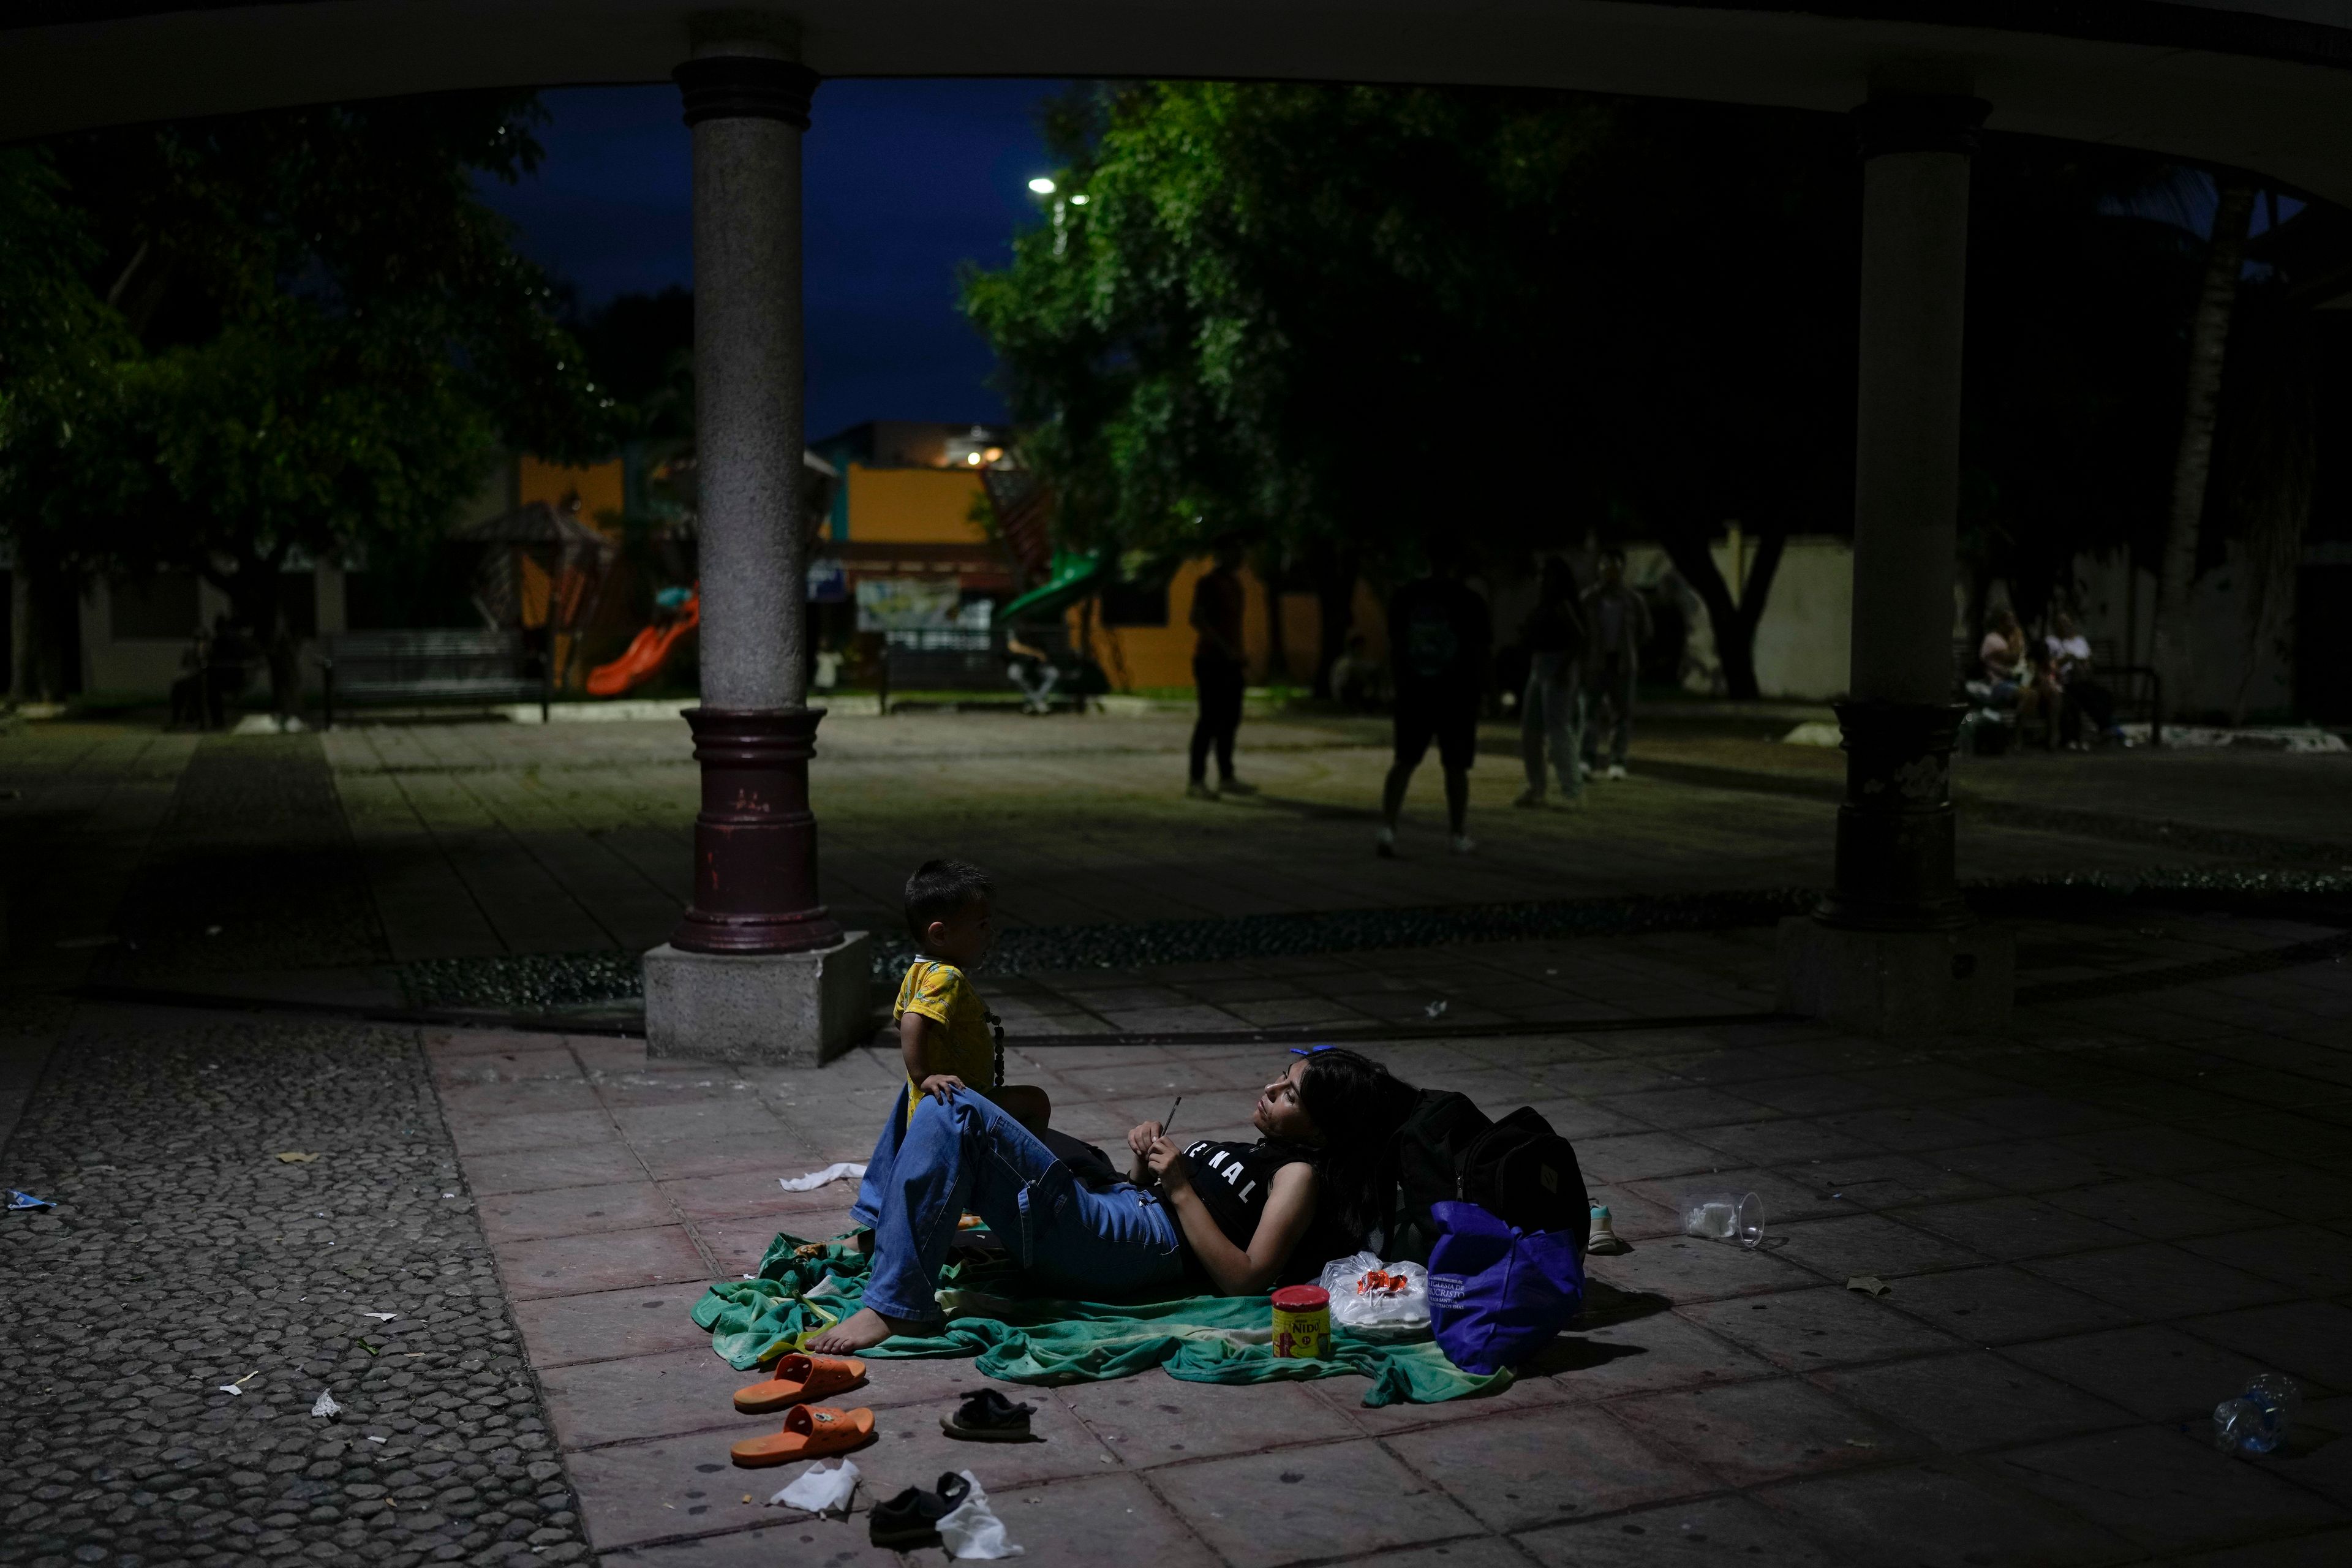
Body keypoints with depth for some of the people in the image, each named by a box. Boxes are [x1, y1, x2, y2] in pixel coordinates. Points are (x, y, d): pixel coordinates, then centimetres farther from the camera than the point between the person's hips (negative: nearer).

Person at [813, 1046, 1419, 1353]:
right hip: (1109, 1210, 10)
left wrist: (1181, 1190, -11)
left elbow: (1244, 1279, -13)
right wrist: (1146, 1163, 7)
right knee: (932, 1105, 11)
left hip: (1135, 1247, -10)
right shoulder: (1254, 1153, 28)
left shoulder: (1300, 1174, 1)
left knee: (953, 1116, -24)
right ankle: (867, 1252, 10)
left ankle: (894, 1306, -25)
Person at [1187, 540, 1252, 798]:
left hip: (1230, 660, 9)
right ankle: (1196, 781, -8)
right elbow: (1197, 619, -19)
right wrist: (1226, 648, -23)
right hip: (1211, 660, -9)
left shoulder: (1234, 582, 18)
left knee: (1230, 719, 10)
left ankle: (1226, 778, 16)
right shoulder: (1208, 581, -9)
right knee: (1210, 719, -10)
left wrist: (1239, 653, 16)